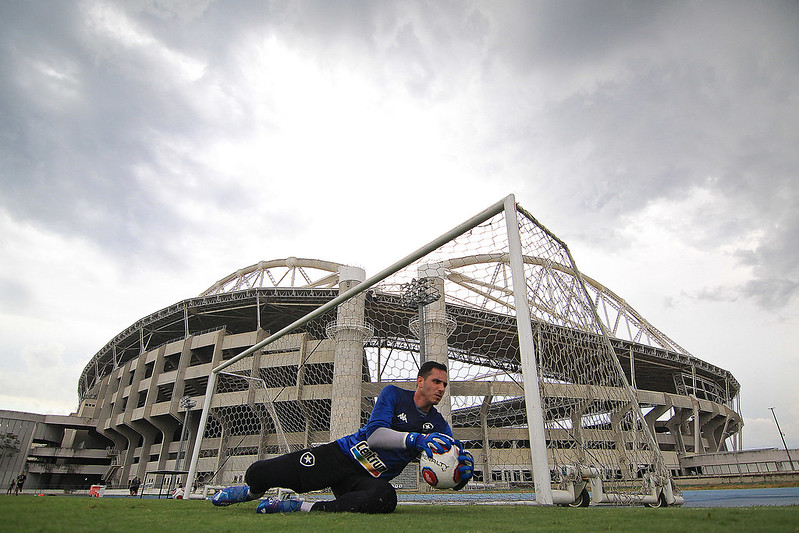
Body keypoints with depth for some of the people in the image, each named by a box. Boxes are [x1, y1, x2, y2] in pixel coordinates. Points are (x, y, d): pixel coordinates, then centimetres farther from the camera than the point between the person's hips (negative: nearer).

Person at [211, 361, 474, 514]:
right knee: (258, 472, -10)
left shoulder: (439, 425, 6)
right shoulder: (394, 394, -2)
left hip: (370, 478, 2)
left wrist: (464, 466, -22)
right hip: (341, 455, -1)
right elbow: (373, 435, -17)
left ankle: (302, 507, -19)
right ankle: (253, 491, 31)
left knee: (385, 498, -38)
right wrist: (415, 439, -29)